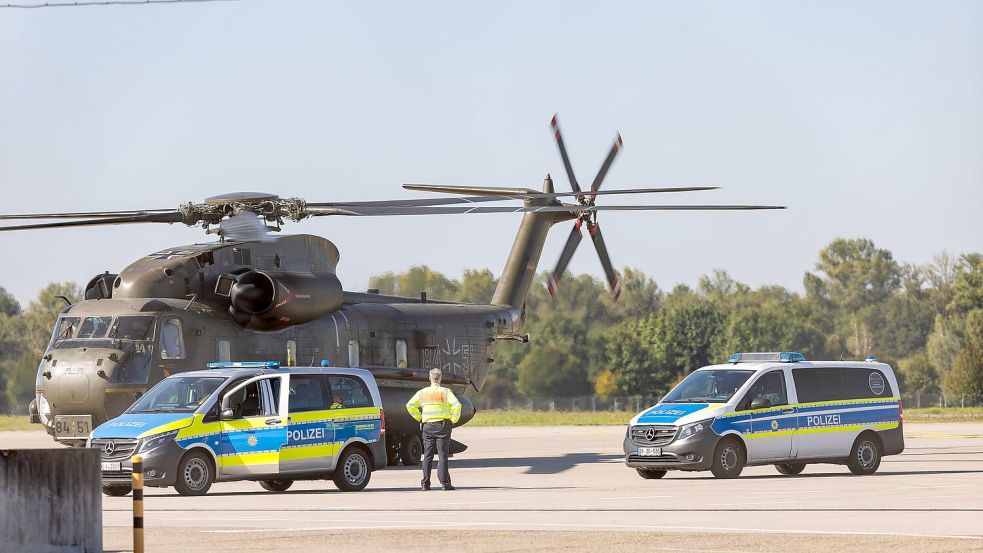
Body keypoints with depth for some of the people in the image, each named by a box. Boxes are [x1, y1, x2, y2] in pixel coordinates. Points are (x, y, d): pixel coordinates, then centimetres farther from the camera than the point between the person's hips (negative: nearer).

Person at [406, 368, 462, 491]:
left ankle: (425, 484, 5)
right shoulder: (445, 392, -3)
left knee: (427, 456, 7)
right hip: (442, 425, -3)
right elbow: (456, 405, -16)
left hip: (428, 426, 3)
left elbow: (410, 405, 4)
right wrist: (453, 419, -4)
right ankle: (444, 483, -6)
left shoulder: (422, 392, 7)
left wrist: (419, 418, 10)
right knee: (442, 455, -2)